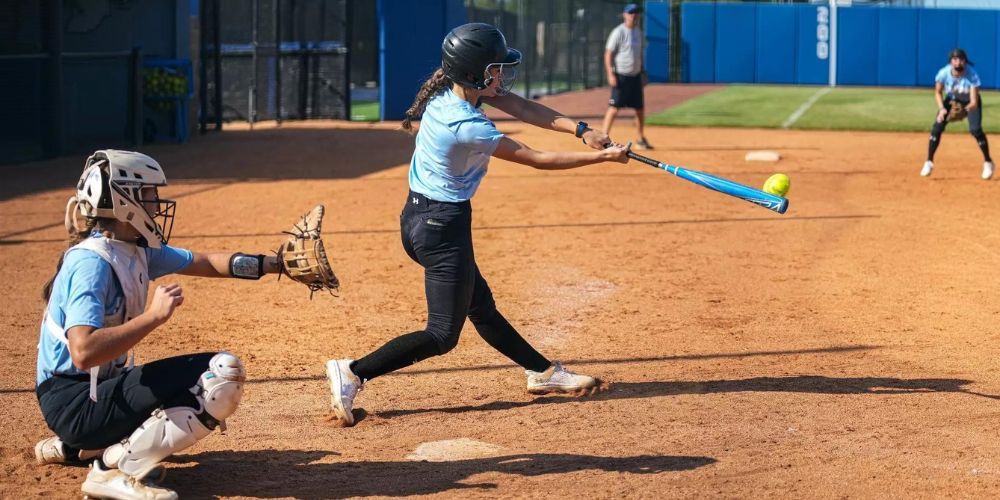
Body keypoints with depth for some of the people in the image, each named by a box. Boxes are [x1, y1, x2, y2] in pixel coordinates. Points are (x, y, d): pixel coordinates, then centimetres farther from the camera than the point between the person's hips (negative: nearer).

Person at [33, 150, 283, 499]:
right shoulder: (91, 261, -20)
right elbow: (84, 351, -33)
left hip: (101, 387, 9)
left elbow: (207, 263, 18)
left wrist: (276, 264, 13)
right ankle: (118, 468, -15)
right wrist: (153, 315, -29)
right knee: (223, 373, -19)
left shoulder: (136, 251, 7)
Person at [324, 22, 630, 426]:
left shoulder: (448, 89, -3)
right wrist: (601, 157, -10)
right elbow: (537, 159, -18)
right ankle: (353, 373, -6)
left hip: (417, 218, 10)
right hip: (443, 227, -10)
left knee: (480, 304, 21)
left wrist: (580, 129, -13)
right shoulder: (468, 127, -27)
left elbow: (518, 106, -4)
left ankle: (542, 371, 35)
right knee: (442, 335, -2)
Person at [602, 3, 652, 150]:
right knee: (614, 107, -11)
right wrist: (611, 74, -19)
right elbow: (608, 54, -12)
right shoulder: (618, 32, -10)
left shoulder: (638, 32, 12)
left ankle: (641, 140, 21)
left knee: (640, 108, 10)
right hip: (621, 76, -7)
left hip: (635, 76, 7)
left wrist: (642, 71, 16)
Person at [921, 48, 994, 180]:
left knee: (975, 130, -20)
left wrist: (968, 108, -62)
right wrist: (942, 108, -28)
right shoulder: (944, 73, -29)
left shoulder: (972, 75, -36)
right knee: (937, 127, -11)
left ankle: (988, 162, 1)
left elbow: (974, 102, -39)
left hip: (970, 101, -3)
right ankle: (929, 162, 3)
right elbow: (938, 92, -11)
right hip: (952, 99, 3)